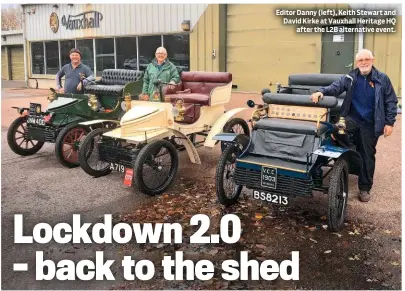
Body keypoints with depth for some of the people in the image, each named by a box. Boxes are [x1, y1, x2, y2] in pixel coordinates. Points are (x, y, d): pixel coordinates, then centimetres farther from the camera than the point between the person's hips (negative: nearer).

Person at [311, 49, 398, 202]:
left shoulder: (382, 79, -1)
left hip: (370, 124, 0)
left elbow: (391, 101, 2)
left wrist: (389, 122, -4)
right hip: (352, 119, 1)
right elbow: (335, 87, -10)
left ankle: (364, 188, 20)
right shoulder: (350, 78, 3)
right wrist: (322, 92, -31)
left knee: (367, 156, 6)